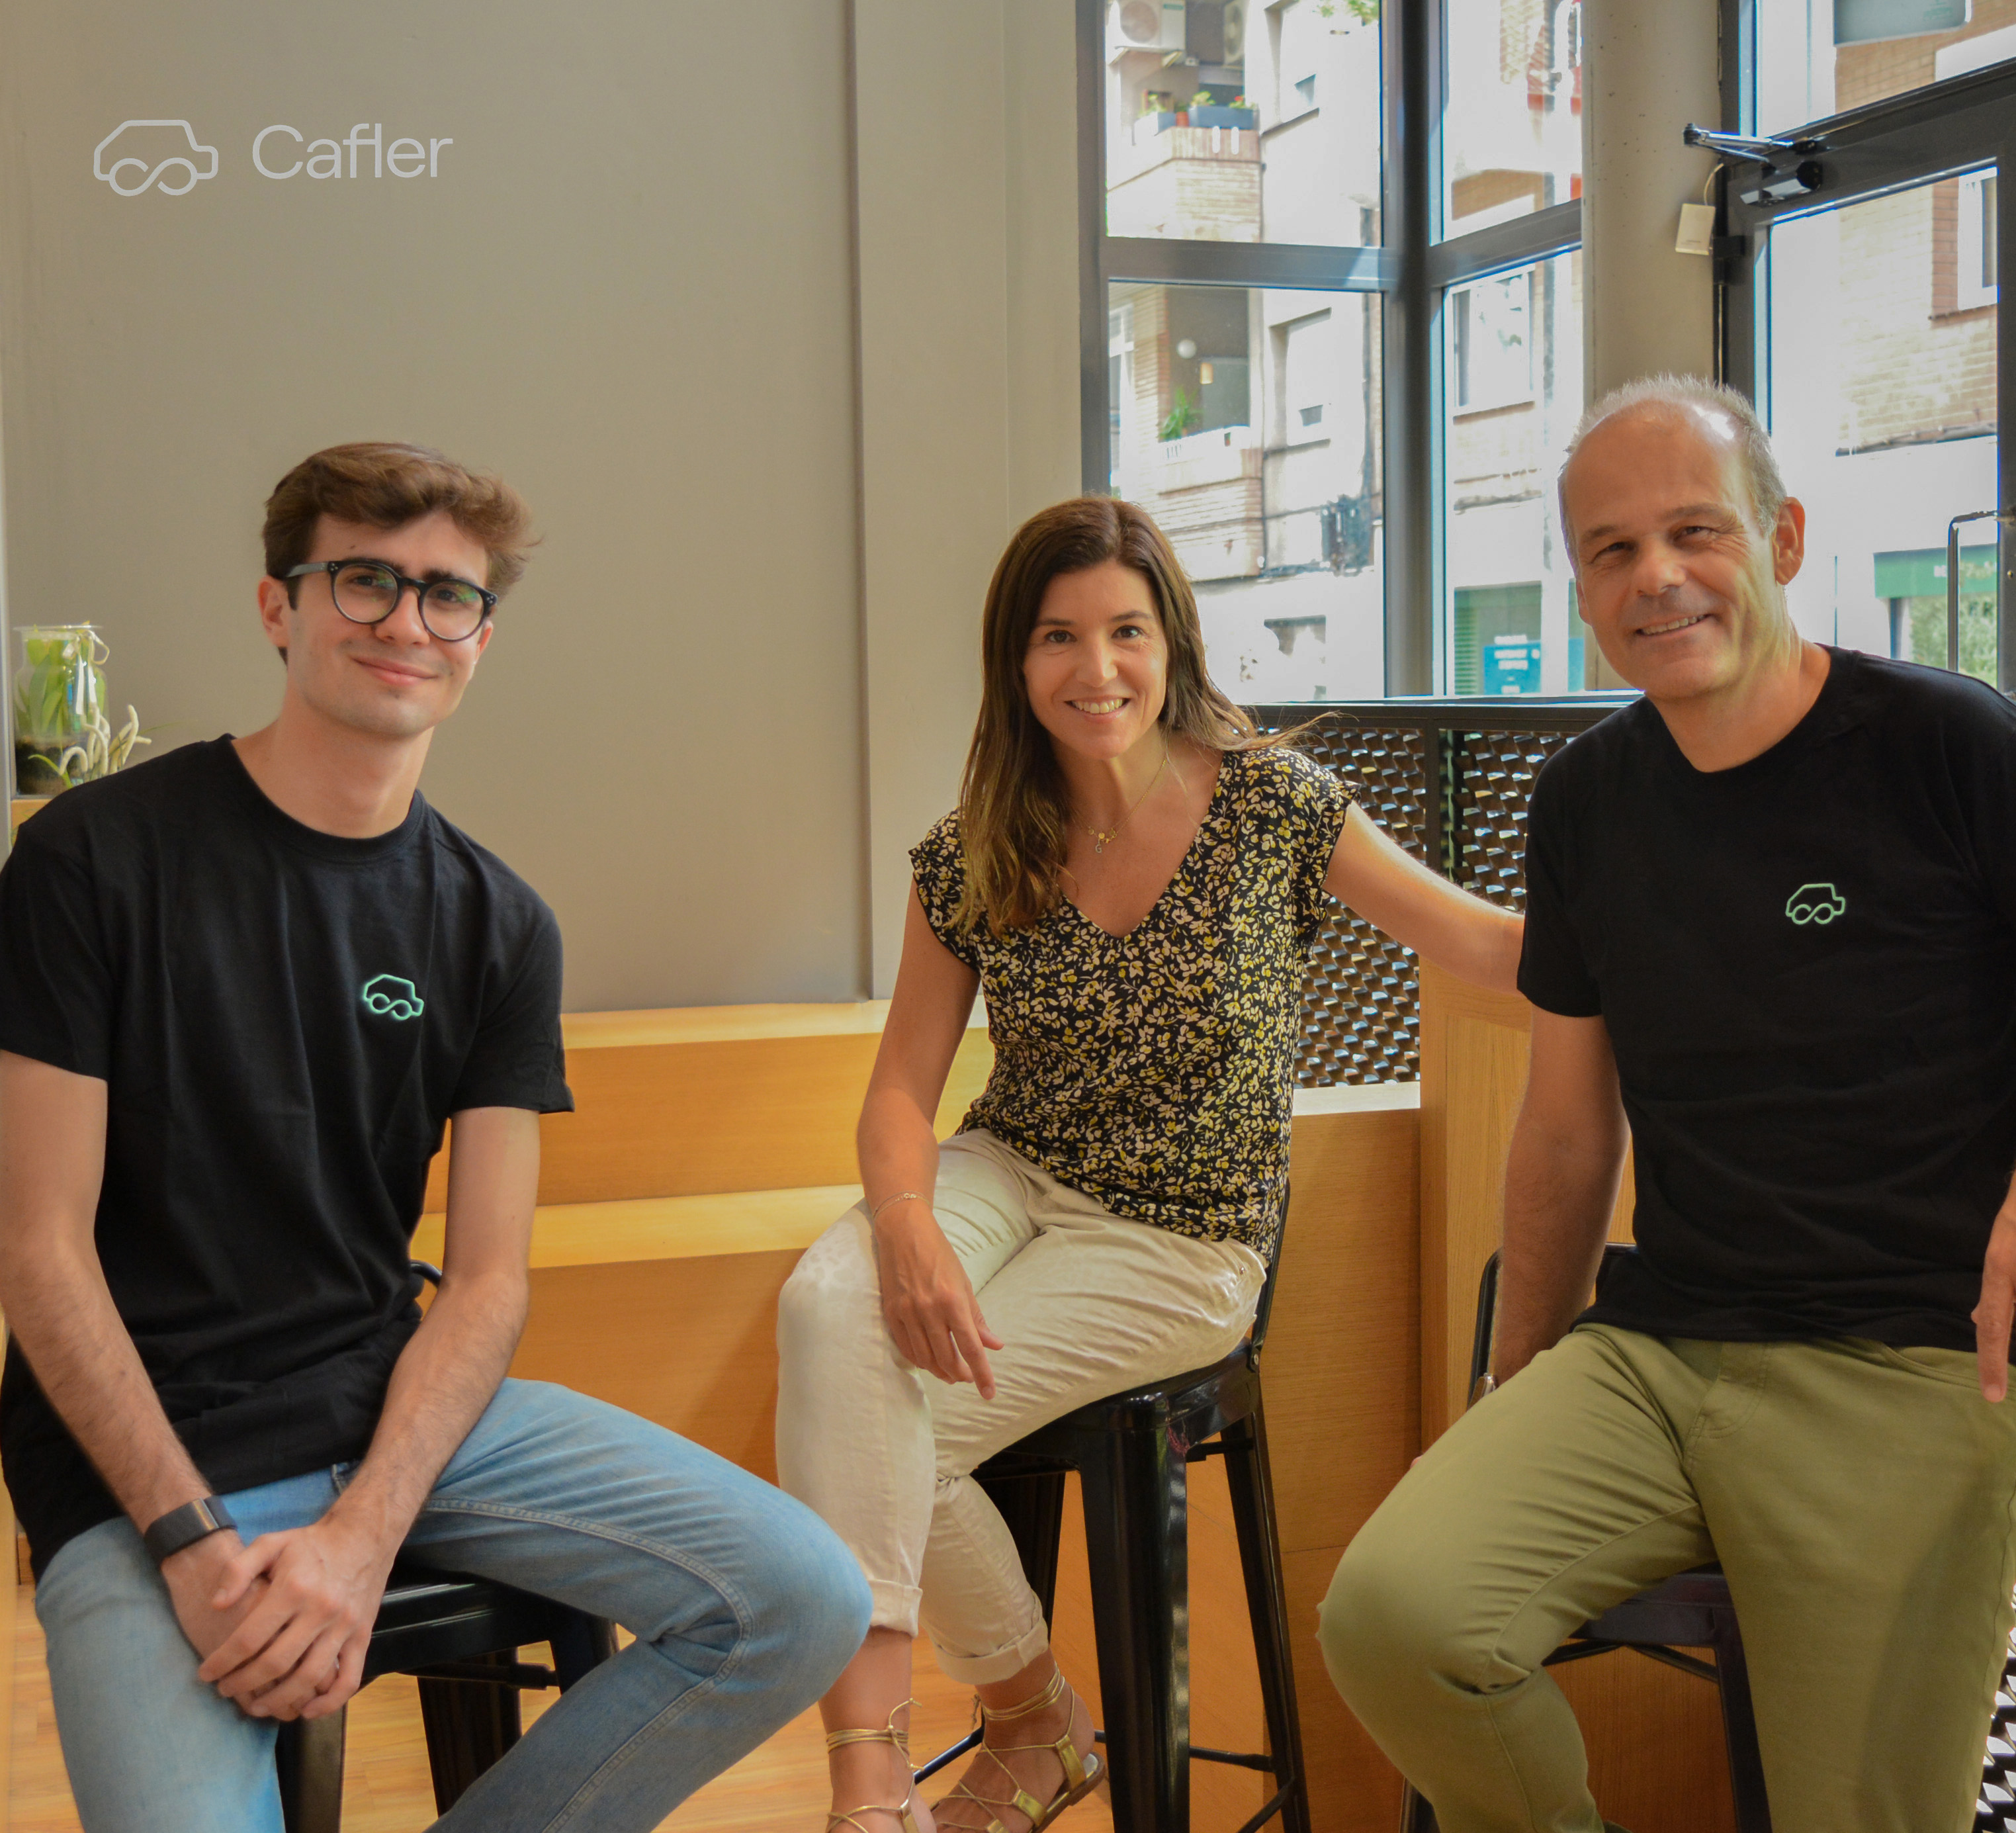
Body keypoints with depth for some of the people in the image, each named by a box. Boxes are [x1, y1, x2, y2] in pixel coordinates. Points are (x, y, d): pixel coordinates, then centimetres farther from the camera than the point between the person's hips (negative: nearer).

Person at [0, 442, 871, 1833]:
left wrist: (361, 1538, -15)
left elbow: (487, 1278, 1)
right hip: (145, 1454, -4)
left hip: (403, 1404, 4)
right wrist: (190, 1543, -16)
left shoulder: (497, 926, 5)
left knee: (806, 1604, -9)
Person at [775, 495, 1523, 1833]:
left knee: (892, 1427, -18)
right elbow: (904, 1087, -1)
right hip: (1012, 1174, 3)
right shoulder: (970, 860, 0)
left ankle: (1038, 1724, 11)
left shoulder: (1276, 805, -8)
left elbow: (1492, 946, -5)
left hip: (1183, 1240, -3)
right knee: (831, 1306, -29)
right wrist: (906, 1225, -21)